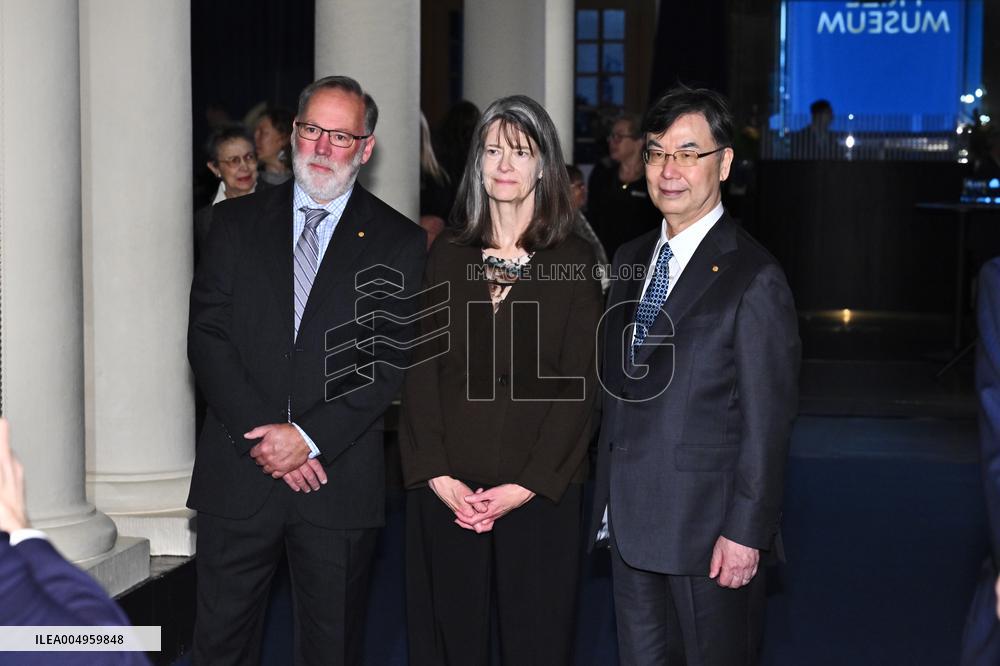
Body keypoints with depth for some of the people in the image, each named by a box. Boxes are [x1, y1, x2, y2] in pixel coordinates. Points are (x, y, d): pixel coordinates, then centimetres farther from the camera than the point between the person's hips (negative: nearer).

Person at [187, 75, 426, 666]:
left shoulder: (399, 244, 2)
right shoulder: (237, 223, 7)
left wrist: (309, 436, -14)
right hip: (239, 473, 1)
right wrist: (261, 435, -11)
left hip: (341, 479, -1)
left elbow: (390, 362, -4)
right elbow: (207, 337, 0)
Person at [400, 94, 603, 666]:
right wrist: (437, 474, -8)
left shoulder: (575, 260, 2)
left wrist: (527, 485, -12)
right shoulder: (447, 256, 8)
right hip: (448, 489, 2)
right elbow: (421, 371, 4)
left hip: (539, 491, -2)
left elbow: (579, 384, -4)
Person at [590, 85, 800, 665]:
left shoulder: (753, 278, -13)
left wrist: (746, 532, -16)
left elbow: (767, 421, -14)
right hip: (630, 520, 7)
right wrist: (608, 498, 11)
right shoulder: (630, 260, 11)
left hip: (708, 527, -7)